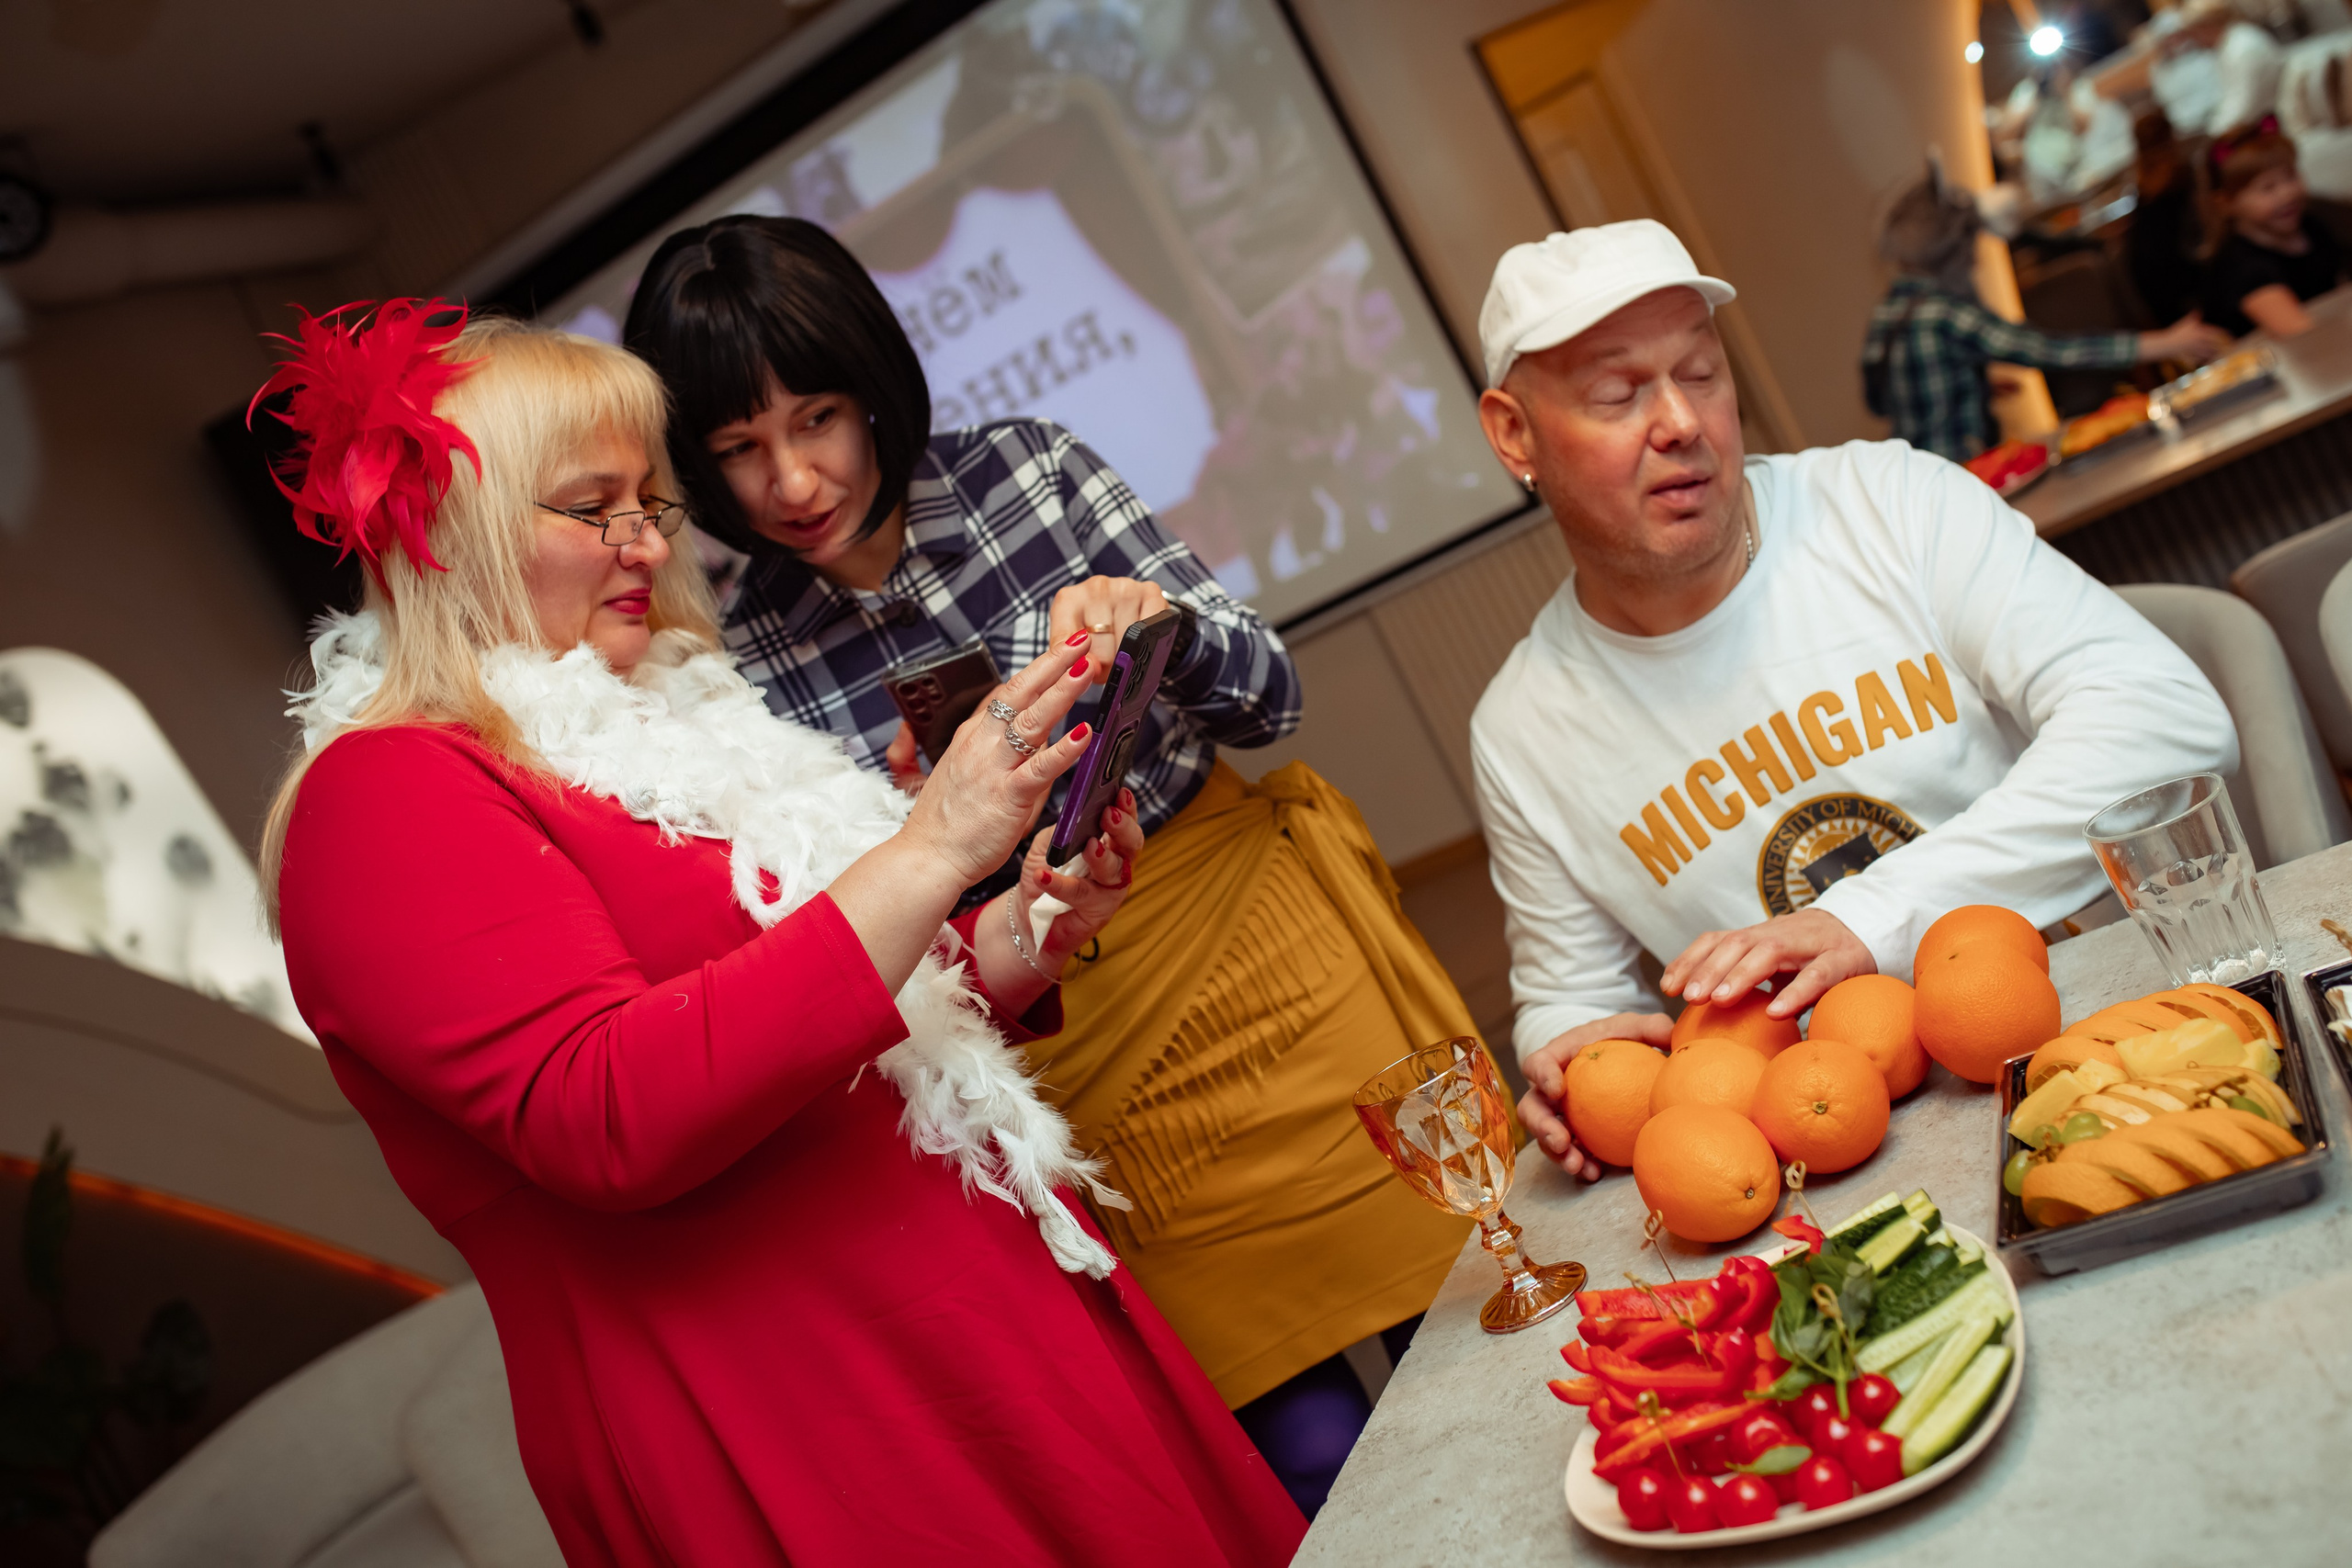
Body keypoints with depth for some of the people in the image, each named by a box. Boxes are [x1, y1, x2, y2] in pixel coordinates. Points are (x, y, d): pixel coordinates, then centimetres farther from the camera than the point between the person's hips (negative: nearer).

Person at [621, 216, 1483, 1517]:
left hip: (1276, 954, 1)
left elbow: (1265, 693, -3)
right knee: (1317, 1460, 1)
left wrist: (1155, 620, -24)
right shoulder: (746, 663, -5)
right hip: (1079, 1062, -1)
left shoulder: (1022, 468, -4)